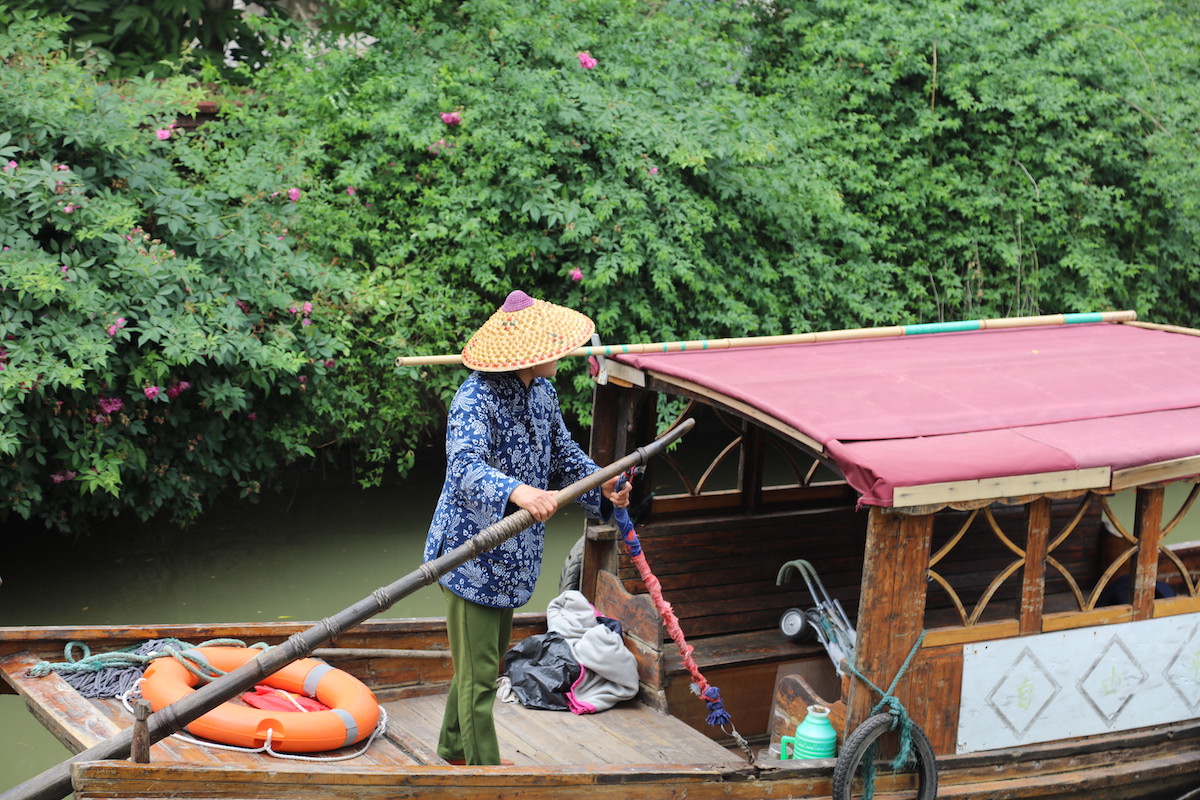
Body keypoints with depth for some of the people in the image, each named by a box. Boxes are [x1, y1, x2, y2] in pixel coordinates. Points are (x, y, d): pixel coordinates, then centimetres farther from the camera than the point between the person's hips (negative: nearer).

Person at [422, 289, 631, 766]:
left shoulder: (542, 391, 3)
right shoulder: (476, 399, -25)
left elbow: (562, 451, 13)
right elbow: (465, 466, -40)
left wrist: (600, 484, -6)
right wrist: (518, 492, -58)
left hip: (511, 556, 9)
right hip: (473, 554, -9)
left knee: (490, 656, 24)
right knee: (478, 672, 0)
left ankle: (454, 747, 43)